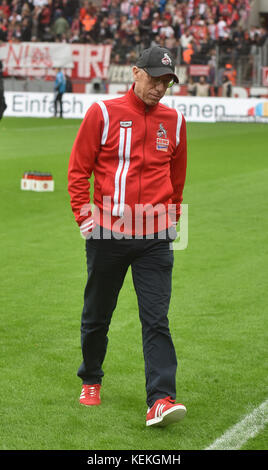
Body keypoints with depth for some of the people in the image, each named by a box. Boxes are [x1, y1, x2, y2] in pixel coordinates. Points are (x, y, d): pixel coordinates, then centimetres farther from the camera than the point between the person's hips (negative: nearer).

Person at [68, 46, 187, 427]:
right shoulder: (104, 113, -2)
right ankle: (91, 381, 35)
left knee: (156, 319, -8)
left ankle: (161, 400, -14)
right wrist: (83, 212, -6)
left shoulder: (173, 120, 8)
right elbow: (79, 167, 1)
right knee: (97, 315, 12)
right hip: (107, 232, -1)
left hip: (155, 236, 1)